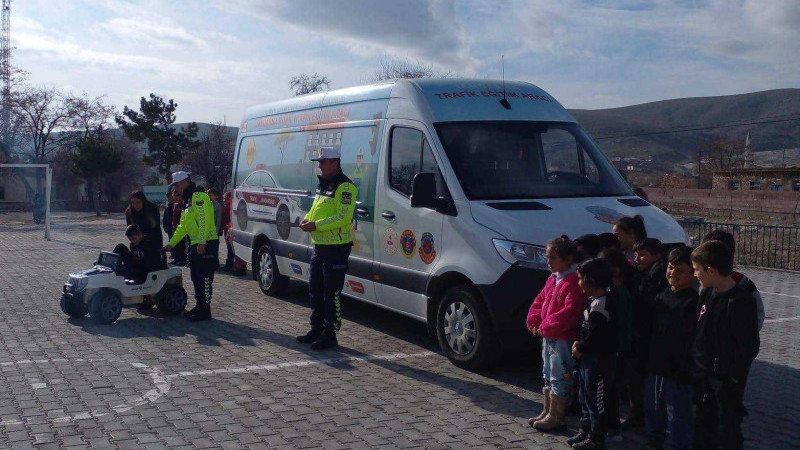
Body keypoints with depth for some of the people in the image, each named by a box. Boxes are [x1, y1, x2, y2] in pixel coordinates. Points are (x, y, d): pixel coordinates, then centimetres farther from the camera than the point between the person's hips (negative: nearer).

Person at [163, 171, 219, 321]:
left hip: (206, 244, -10)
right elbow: (182, 227, 27)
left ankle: (205, 310, -2)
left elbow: (205, 220, -20)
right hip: (196, 246, 10)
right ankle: (200, 306, 23)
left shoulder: (199, 197, -11)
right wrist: (171, 244, 25)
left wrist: (201, 243, -24)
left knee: (204, 278, -6)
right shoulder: (188, 201, 22)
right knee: (196, 278, 15)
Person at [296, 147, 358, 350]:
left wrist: (316, 225, -26)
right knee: (315, 289, 16)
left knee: (332, 293, -4)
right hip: (319, 246, 10)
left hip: (336, 248, -10)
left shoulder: (345, 187, -14)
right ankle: (317, 329, 28)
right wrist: (307, 219, 3)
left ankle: (330, 335, 4)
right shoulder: (323, 185, 16)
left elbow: (343, 218, -24)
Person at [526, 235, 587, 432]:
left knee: (560, 378, -1)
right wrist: (535, 323, 0)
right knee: (548, 376, 18)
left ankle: (556, 417, 8)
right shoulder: (552, 279, 13)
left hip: (563, 339, -10)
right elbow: (539, 302, 17)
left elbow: (570, 312, -26)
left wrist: (546, 327, -21)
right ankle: (547, 412, 30)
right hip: (547, 337, 10)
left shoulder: (574, 282, -18)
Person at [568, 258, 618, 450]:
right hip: (588, 358, 11)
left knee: (595, 399, 0)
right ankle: (586, 430, 32)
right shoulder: (594, 301, 12)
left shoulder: (600, 304, -21)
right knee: (585, 396, 20)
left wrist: (580, 349, -11)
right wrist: (578, 343, 4)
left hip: (599, 360, -11)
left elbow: (595, 335, -23)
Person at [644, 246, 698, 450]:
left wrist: (685, 371, -20)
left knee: (678, 417, 3)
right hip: (654, 369, 8)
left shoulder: (693, 303, -15)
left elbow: (693, 342, -19)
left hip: (678, 373, -8)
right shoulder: (660, 298, 8)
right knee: (652, 411, 21)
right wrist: (648, 362, 13)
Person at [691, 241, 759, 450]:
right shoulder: (707, 294, 3)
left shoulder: (741, 301, -21)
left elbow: (749, 346, -18)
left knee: (727, 429, 6)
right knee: (704, 423, 20)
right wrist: (694, 361, 13)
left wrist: (735, 381, -16)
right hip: (702, 374, 8)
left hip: (726, 378, -7)